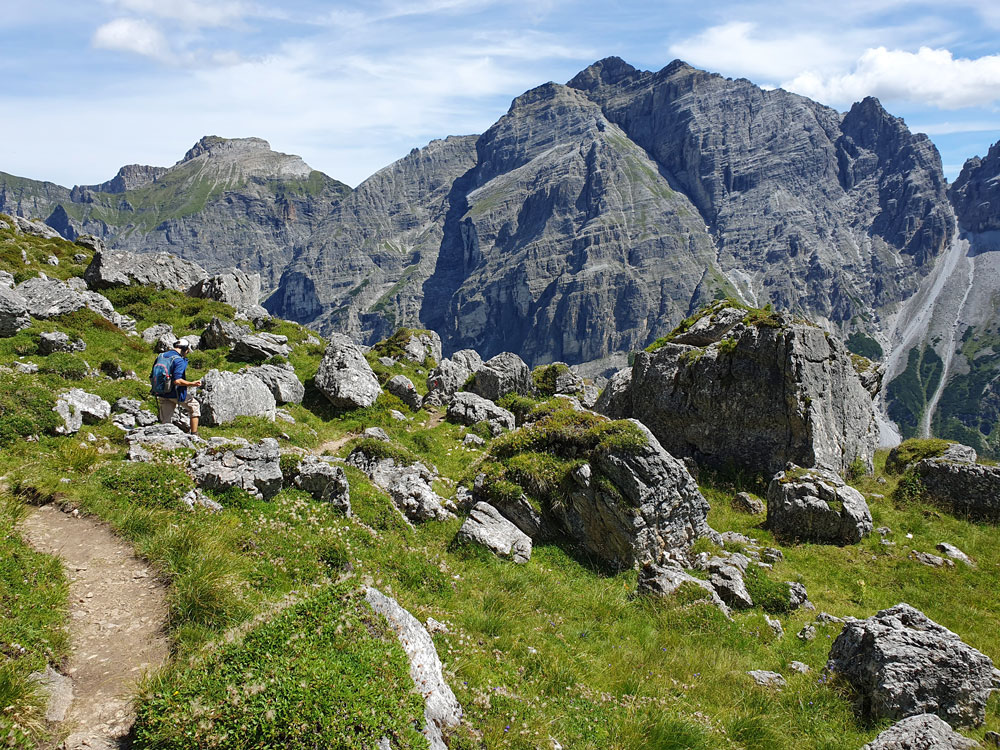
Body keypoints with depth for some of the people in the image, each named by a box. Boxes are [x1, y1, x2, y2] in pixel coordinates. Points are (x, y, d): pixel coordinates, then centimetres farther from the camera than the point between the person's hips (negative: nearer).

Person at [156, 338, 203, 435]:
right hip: (176, 393, -7)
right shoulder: (179, 361, -16)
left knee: (165, 422, 11)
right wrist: (192, 384, -18)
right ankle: (194, 434, 17)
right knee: (194, 406, 17)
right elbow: (177, 381, -26)